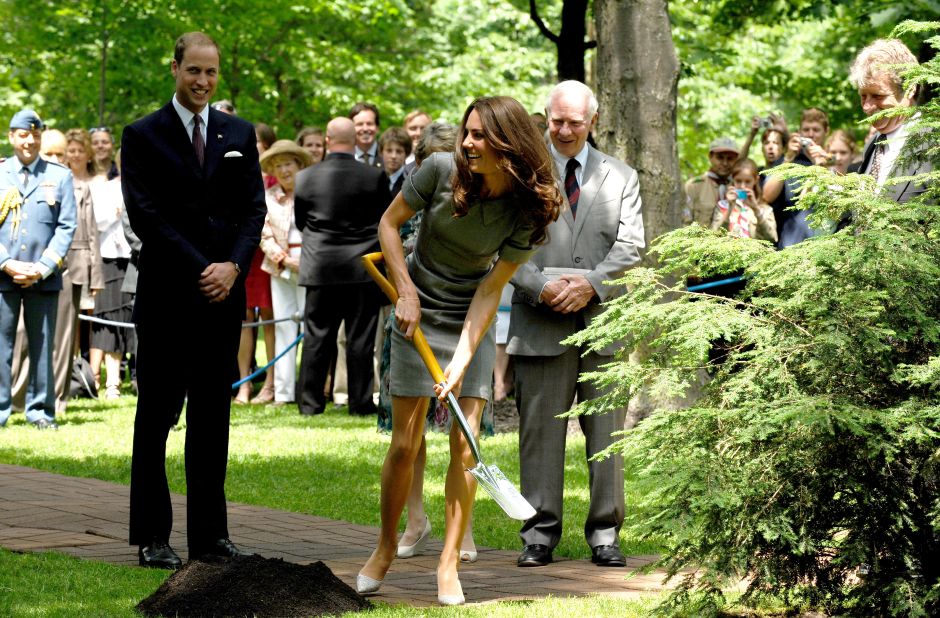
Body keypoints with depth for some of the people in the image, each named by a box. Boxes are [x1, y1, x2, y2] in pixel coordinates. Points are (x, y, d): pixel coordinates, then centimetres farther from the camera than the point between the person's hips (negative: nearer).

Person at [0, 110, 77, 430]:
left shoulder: (60, 176, 8)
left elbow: (67, 227, 3)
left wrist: (42, 268, -7)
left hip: (44, 279, 0)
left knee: (42, 344, 4)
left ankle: (40, 410, 10)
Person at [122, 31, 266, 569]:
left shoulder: (239, 135, 12)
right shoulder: (144, 136, 0)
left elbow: (254, 208, 7)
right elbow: (145, 214, -8)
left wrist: (233, 266, -9)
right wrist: (199, 269, -14)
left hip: (224, 295, 4)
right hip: (166, 296, -4)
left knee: (213, 417, 7)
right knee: (157, 417, 0)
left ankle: (210, 533, 11)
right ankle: (152, 538, 3)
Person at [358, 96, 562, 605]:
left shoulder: (528, 209, -16)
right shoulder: (442, 169, -18)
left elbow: (491, 288, -14)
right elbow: (389, 224, -4)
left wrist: (462, 359, -20)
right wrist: (406, 292, -13)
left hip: (472, 323, 0)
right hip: (418, 315, 0)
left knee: (464, 444, -6)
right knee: (404, 444, -1)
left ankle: (449, 563, 4)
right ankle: (387, 546, 18)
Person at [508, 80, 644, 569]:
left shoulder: (620, 177, 13)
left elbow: (631, 246, 4)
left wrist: (591, 283, -12)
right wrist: (540, 286, -14)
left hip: (603, 321, 1)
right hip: (541, 325, -1)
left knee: (606, 433, 2)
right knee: (540, 431, 0)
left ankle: (605, 535, 9)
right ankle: (540, 534, 6)